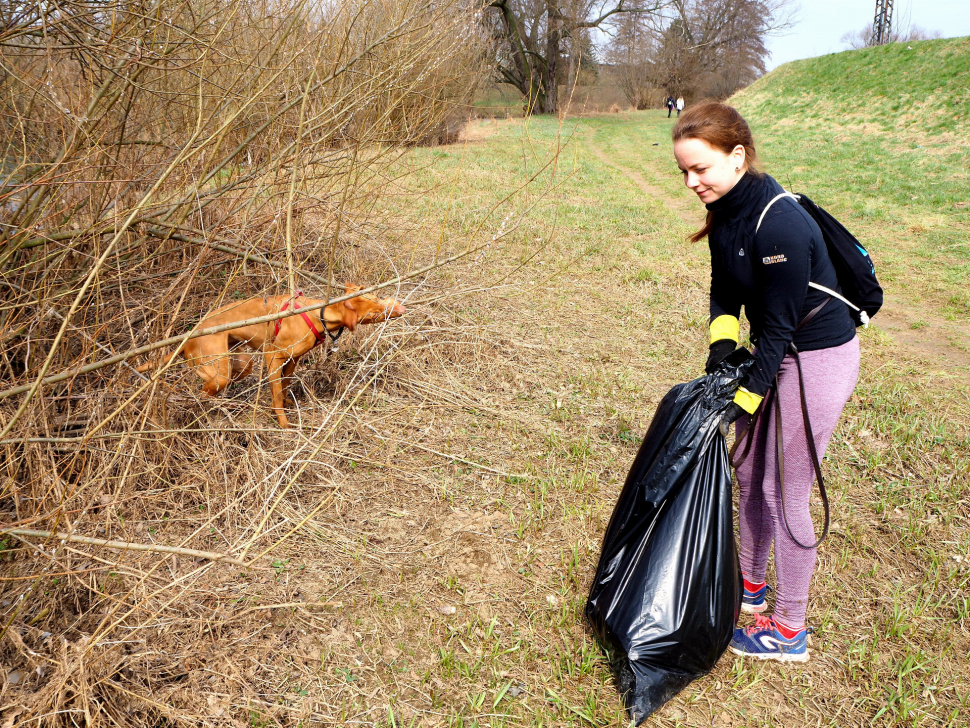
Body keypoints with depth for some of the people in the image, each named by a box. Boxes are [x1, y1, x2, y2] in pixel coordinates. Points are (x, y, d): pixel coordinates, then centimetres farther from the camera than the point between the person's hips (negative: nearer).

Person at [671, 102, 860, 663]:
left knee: (785, 493, 1)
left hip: (819, 360, -9)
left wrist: (746, 400, -18)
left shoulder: (781, 224, -30)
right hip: (778, 353, 9)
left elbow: (779, 324, -24)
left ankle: (790, 631, 20)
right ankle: (752, 586, 40)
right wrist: (721, 349, -8)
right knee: (751, 474, 18)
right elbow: (725, 291, 7)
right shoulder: (725, 211, -3)